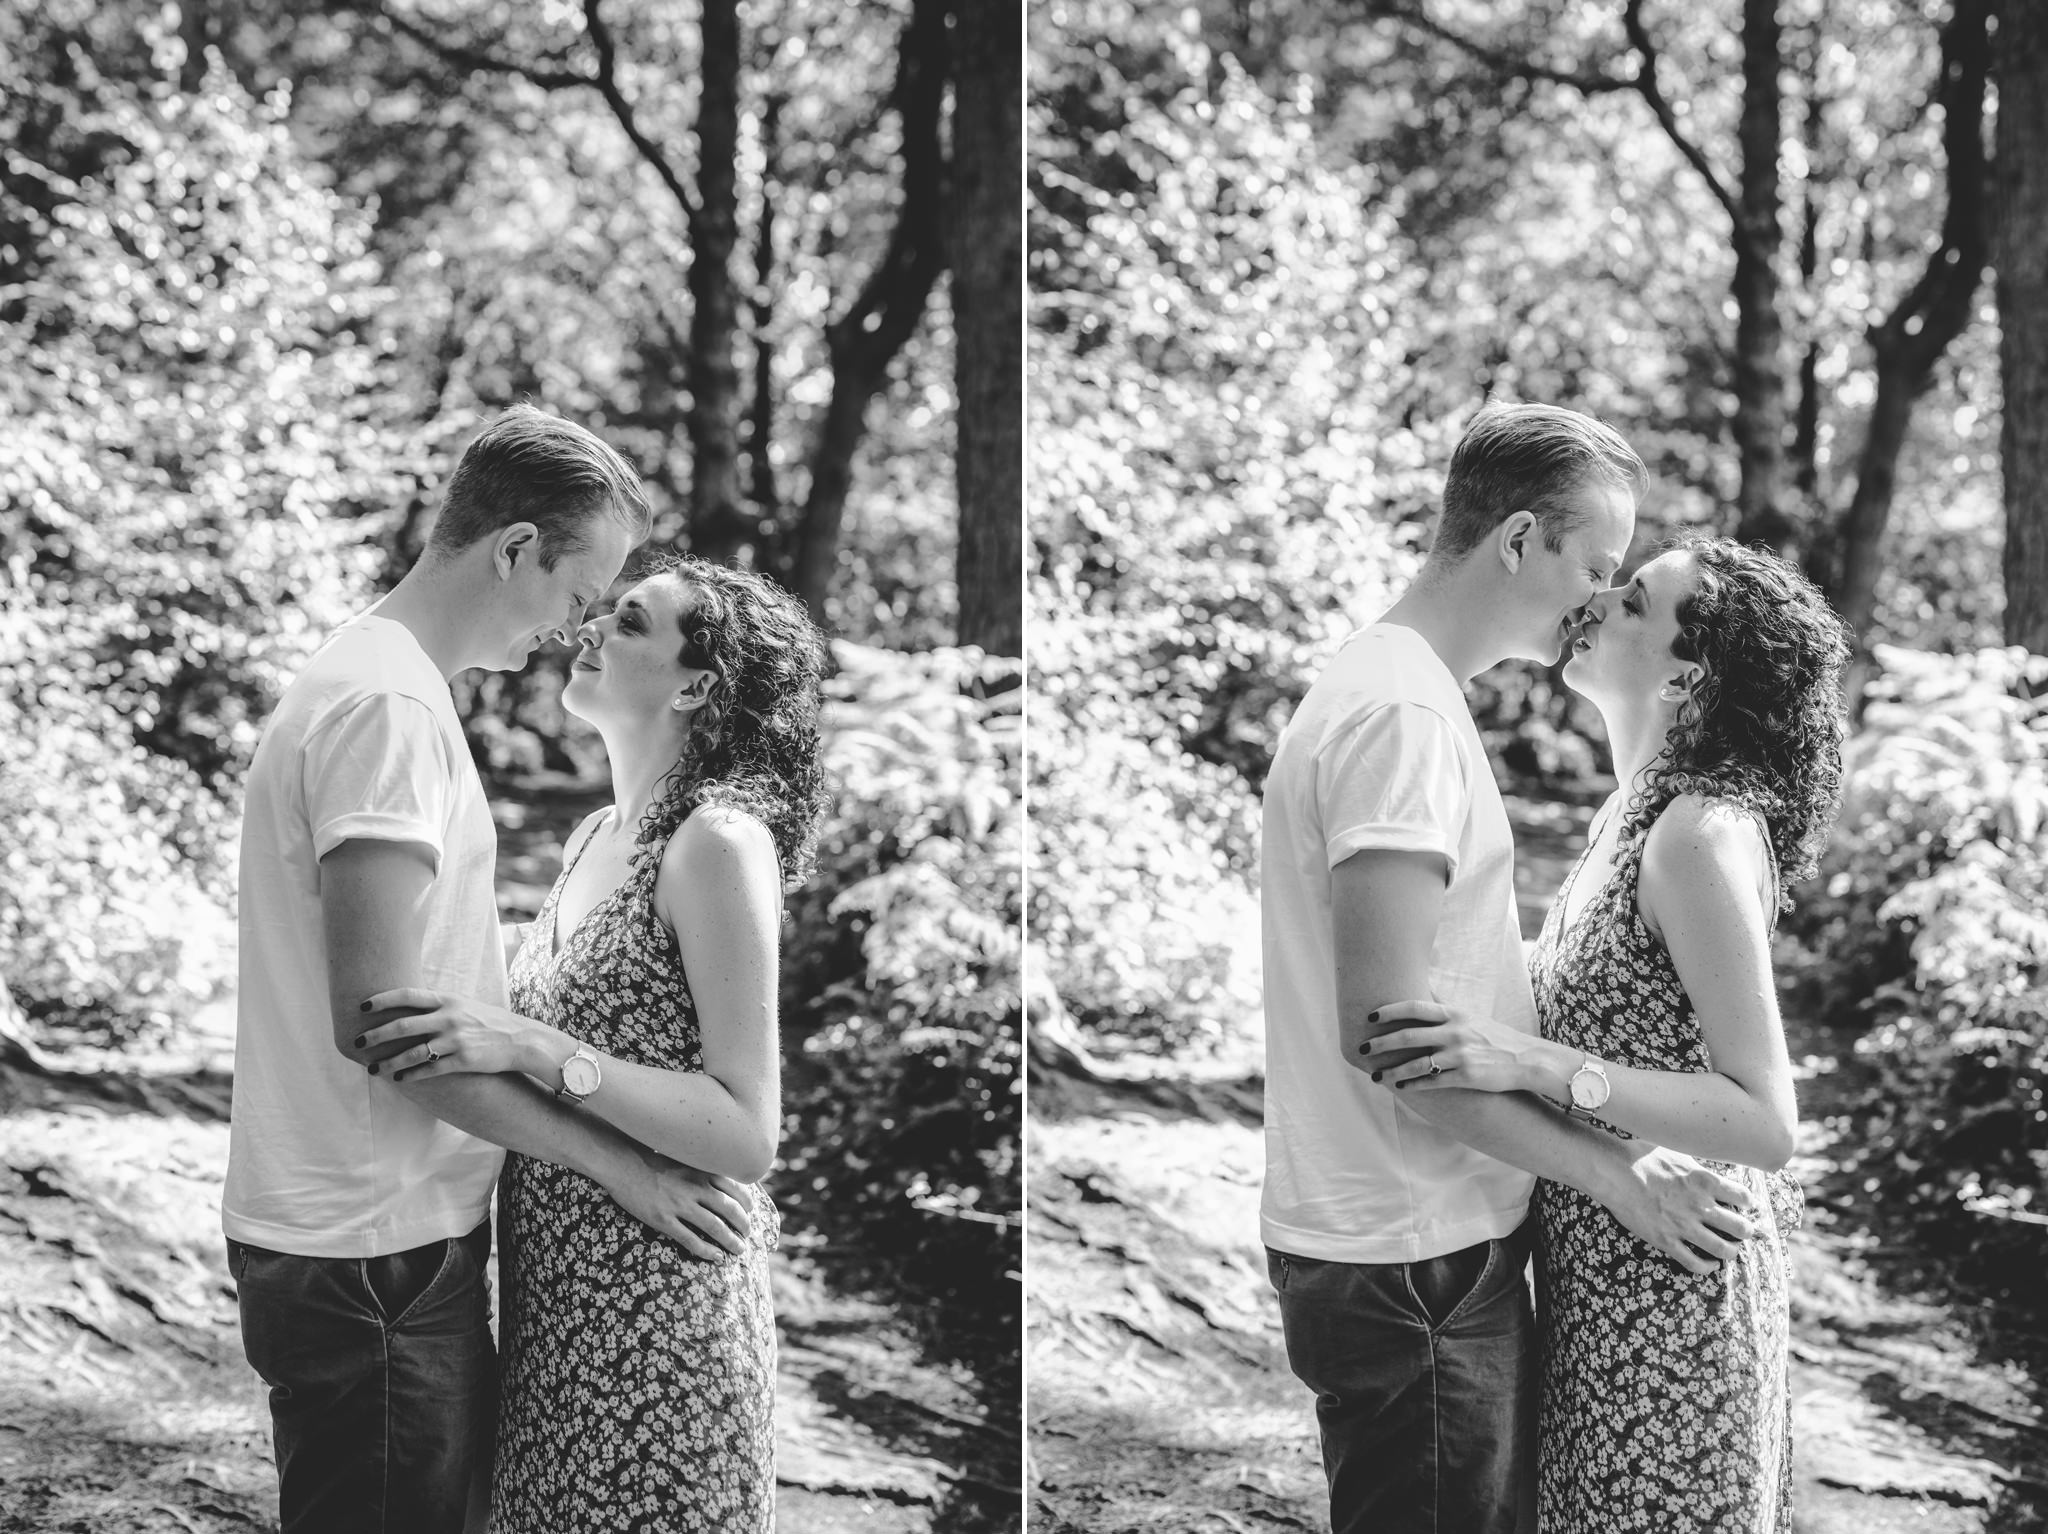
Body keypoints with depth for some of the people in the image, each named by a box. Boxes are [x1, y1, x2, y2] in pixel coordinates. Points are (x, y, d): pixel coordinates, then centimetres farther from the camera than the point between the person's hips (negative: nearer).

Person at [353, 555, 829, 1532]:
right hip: (555, 1302, 8)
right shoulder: (597, 835, 10)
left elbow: (749, 1137, -19)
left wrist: (530, 1047, -25)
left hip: (659, 1311, -8)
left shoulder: (719, 841, -15)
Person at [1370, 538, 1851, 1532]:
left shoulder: (1704, 832, -22)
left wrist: (1536, 1064, -31)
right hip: (1605, 1271, 9)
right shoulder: (1633, 813, 5)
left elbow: (1767, 1124, -25)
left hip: (1669, 1291, -9)